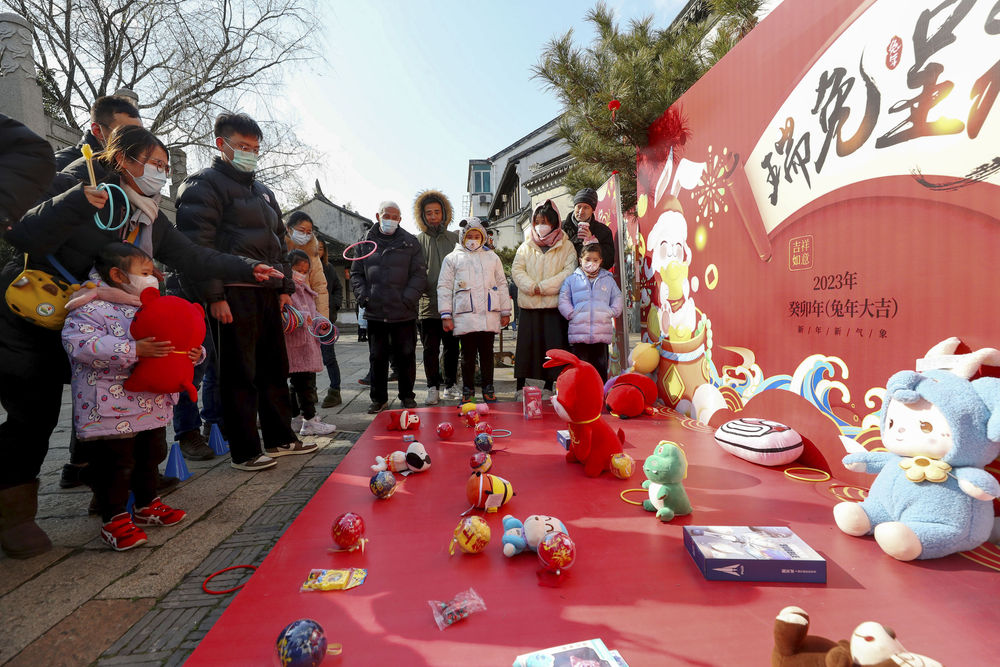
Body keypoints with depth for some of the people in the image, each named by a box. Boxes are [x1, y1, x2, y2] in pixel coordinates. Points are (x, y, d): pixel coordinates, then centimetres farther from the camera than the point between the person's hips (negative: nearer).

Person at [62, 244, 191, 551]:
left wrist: (194, 353, -4)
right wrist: (134, 350, -34)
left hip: (153, 406, 8)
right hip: (111, 410, -8)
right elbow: (79, 343, -27)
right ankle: (114, 519, 20)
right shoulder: (93, 308, -13)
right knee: (115, 463, 3)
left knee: (150, 457, 19)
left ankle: (146, 504, 38)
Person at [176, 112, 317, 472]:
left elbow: (278, 242, 26)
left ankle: (279, 438, 24)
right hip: (232, 295, -8)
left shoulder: (262, 191, 23)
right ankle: (244, 451, 9)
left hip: (267, 294, 8)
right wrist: (214, 296, -19)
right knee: (239, 375, -2)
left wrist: (285, 287, 17)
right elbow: (197, 244, -12)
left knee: (275, 368, 12)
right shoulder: (204, 184, -2)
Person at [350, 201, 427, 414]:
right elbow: (356, 273, 13)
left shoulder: (410, 242, 4)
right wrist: (363, 296, -3)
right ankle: (379, 398, 22)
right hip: (375, 312, 2)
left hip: (404, 312, -2)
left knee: (406, 356, 7)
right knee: (377, 357, 9)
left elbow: (419, 274, -1)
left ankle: (407, 396, 21)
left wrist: (407, 298, -12)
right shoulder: (366, 242, 10)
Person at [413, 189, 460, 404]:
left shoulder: (454, 238, 10)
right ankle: (433, 388, 11)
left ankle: (450, 385, 22)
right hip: (428, 305, -1)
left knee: (452, 347, 9)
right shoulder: (417, 241, 6)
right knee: (430, 349, 1)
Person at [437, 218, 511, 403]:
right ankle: (467, 389, 15)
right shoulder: (452, 258, 9)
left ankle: (488, 388, 16)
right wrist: (446, 315, -2)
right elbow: (444, 287, 5)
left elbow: (501, 285, 17)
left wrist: (505, 311, 12)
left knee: (487, 352, 6)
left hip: (489, 315, 2)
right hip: (465, 316, -1)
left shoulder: (492, 257, 17)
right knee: (468, 354, 4)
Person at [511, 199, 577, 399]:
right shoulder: (526, 246, 14)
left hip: (555, 303, -2)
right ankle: (520, 386, 11)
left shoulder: (566, 246, 5)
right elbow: (517, 270, 5)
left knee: (554, 344, -1)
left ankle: (548, 386, 11)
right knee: (526, 344, 2)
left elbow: (569, 271, -7)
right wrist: (531, 287, -12)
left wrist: (543, 286, -14)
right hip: (529, 304, 2)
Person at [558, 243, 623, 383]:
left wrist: (610, 313, 0)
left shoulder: (608, 279, 13)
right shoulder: (572, 279, 8)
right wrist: (572, 314, -5)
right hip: (579, 332, -1)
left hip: (602, 333, 1)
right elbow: (563, 300, 6)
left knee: (601, 366, 7)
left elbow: (617, 299, 14)